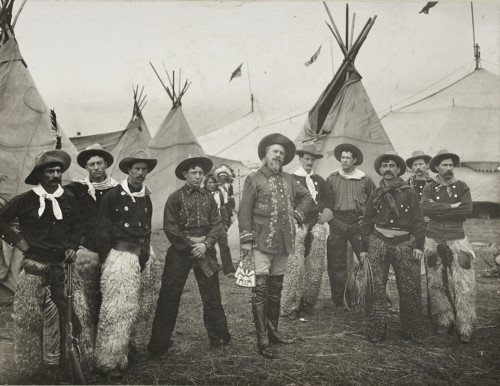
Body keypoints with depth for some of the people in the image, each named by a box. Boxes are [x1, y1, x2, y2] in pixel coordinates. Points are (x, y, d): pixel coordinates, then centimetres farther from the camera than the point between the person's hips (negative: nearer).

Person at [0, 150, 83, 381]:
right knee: (28, 316, -1)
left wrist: (72, 247, 2)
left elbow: (77, 225, 14)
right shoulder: (26, 200, -6)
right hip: (34, 265, -3)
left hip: (61, 264, 3)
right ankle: (29, 369, 15)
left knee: (69, 312, 7)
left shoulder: (68, 199, 3)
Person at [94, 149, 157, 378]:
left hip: (142, 255, 6)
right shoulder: (114, 195, -6)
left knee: (134, 307, 11)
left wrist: (146, 253, 11)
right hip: (120, 254, -6)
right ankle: (108, 361, 0)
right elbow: (102, 230, -6)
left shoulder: (146, 198, 13)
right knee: (116, 308, -7)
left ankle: (126, 344, 28)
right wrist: (106, 260, -8)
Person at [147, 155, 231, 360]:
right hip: (180, 252, -3)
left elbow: (217, 224, 6)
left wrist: (205, 244, -9)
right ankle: (159, 347, 7)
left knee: (212, 296, 8)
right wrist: (190, 245, -10)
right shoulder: (175, 198, -1)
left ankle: (219, 336, 25)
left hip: (205, 251, 3)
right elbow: (170, 228, -6)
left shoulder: (208, 197, 10)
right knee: (169, 297, -2)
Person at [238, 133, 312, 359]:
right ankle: (262, 340, -1)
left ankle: (273, 331, 26)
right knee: (261, 290, -7)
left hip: (284, 243, 6)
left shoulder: (288, 180, 14)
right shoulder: (254, 179, -1)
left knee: (276, 289, 14)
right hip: (262, 242, -6)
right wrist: (246, 239, -11)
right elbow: (245, 211, -5)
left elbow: (306, 196, 31)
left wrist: (298, 213, 15)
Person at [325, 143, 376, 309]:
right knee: (337, 262, 1)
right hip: (338, 222, 0)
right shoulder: (332, 178, 8)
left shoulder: (364, 179, 7)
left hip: (358, 222, 0)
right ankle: (339, 300, 10)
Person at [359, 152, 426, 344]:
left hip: (404, 243, -1)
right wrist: (363, 248, 8)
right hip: (378, 243, 1)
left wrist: (419, 245, -4)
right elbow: (366, 222, 12)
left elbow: (419, 221, 4)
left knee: (411, 290, 1)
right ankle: (376, 332, 9)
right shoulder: (375, 194, 10)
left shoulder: (409, 193, 5)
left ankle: (413, 332, 16)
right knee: (375, 289, -2)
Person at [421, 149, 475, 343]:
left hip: (457, 239, -1)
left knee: (464, 284, -3)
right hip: (433, 240, 1)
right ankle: (444, 321, 22)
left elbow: (467, 210, -13)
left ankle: (466, 328, 6)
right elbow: (425, 208, -16)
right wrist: (451, 207, -17)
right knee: (436, 284, 7)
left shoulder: (462, 187, 3)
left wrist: (438, 210, -12)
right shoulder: (430, 188, 3)